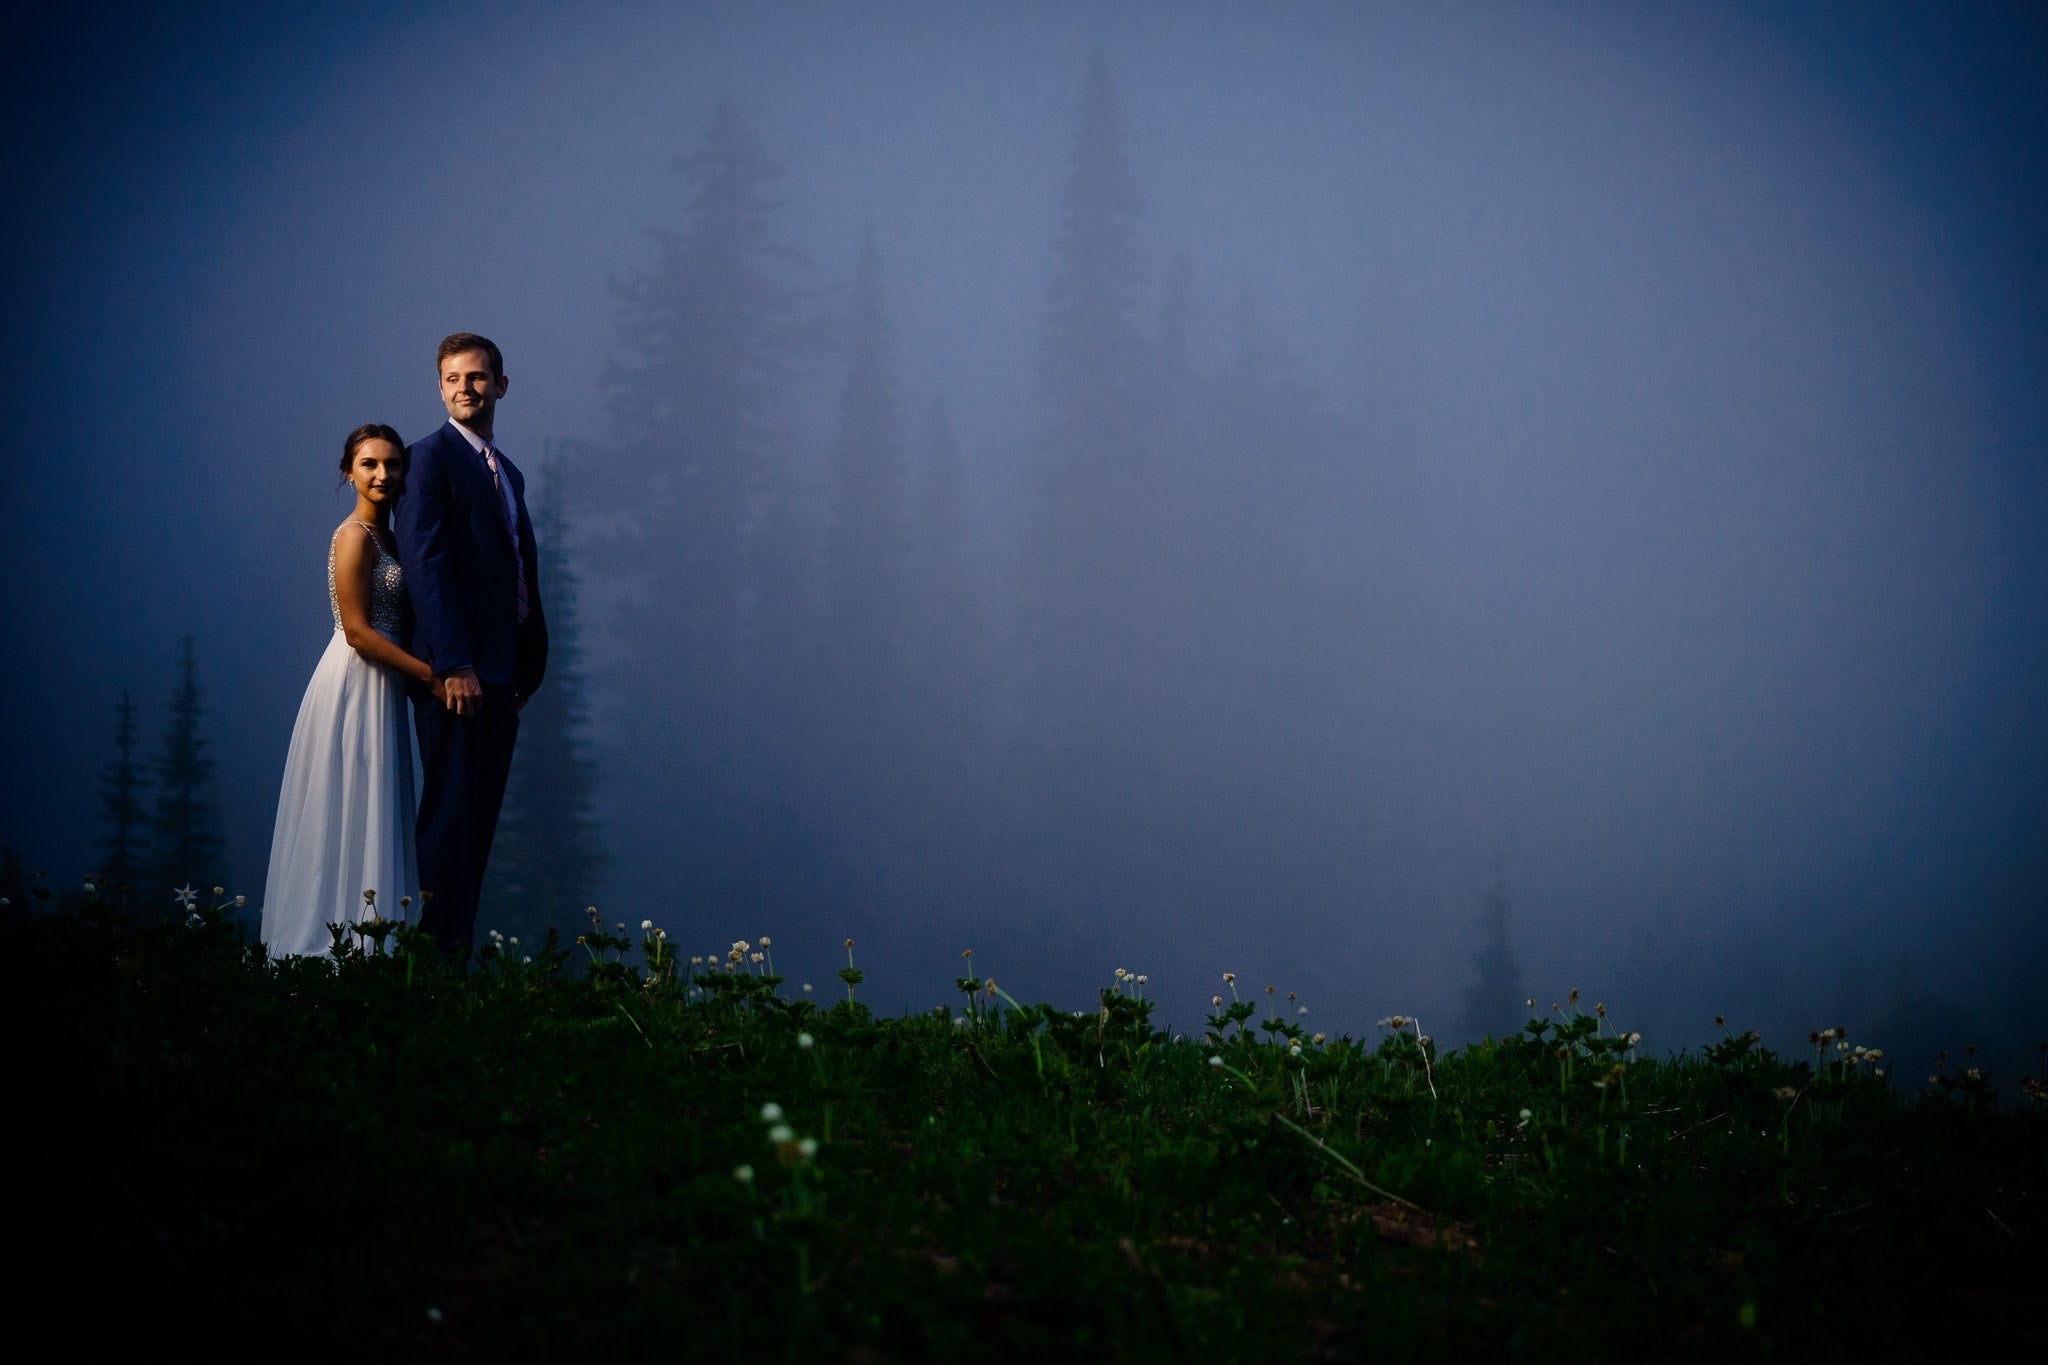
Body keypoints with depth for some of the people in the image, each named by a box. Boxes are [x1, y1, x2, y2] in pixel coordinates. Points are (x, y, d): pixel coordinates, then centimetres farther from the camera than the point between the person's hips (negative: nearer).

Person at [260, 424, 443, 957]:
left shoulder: (385, 534, 15)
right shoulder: (354, 536, -13)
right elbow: (358, 631, -18)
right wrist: (429, 673, -16)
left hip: (380, 688, 9)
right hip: (355, 687, -9)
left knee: (373, 821, 8)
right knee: (354, 817, -8)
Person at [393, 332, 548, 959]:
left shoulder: (508, 473, 20)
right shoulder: (433, 456, -6)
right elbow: (425, 562, -15)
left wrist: (529, 666, 13)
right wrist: (452, 664, -21)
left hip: (501, 670, 8)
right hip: (454, 668, -8)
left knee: (480, 817, 8)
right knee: (450, 812, -9)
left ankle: (460, 949, 11)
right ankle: (437, 950, -7)